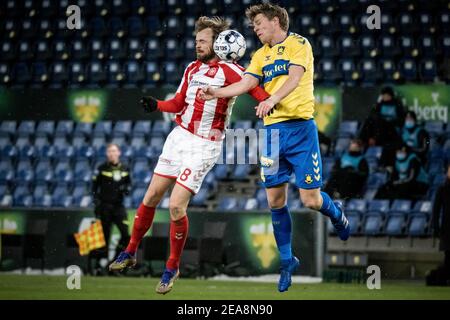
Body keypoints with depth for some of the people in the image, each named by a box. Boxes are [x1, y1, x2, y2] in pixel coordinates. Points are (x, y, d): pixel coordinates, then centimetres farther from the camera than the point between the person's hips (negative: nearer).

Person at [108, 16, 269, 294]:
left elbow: (256, 89, -22)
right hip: (179, 136, 6)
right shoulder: (192, 69, 10)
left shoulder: (229, 70, -12)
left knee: (176, 206, -11)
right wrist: (156, 105, 1)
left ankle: (173, 268, 8)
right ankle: (130, 253, 25)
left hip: (204, 146, -6)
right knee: (151, 197, 8)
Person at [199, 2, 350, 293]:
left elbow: (294, 77, -17)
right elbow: (246, 84, 5)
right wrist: (218, 93, -13)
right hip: (273, 129, 6)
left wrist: (273, 99, -33)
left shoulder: (298, 44, -1)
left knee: (310, 198, -7)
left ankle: (337, 215, 27)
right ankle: (287, 260, 15)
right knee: (275, 199, 2)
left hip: (300, 127, -5)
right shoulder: (261, 55, 17)